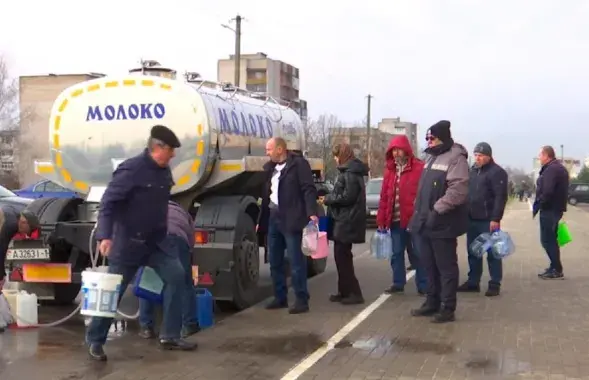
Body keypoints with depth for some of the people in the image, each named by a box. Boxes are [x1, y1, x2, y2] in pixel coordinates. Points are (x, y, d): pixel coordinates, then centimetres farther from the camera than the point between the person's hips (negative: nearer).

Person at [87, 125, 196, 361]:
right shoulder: (131, 170, -20)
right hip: (127, 243, -7)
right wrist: (105, 236, -36)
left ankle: (169, 336, 3)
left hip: (154, 242, 7)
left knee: (176, 275, -5)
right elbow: (108, 203, -25)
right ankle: (95, 341, 21)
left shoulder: (164, 171, 5)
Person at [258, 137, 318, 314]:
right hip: (273, 218, 8)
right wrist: (261, 220, 18)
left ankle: (302, 300, 1)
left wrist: (312, 212, -25)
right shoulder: (269, 167, 17)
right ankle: (280, 298, 22)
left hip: (291, 219, -8)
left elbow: (309, 189, -13)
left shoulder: (299, 164, -6)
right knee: (275, 261, 11)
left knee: (296, 261, -5)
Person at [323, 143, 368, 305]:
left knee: (342, 257, -7)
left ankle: (354, 293, -3)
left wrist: (328, 199, -9)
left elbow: (347, 197, -21)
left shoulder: (350, 173, -16)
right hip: (344, 220, 10)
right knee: (342, 256, 14)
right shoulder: (350, 171, 16)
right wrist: (330, 197, 9)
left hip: (346, 222, -10)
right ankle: (345, 291, 21)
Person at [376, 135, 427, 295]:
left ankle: (423, 285, 13)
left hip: (413, 220, -5)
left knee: (417, 253, 4)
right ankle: (398, 283, 22)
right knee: (396, 253, 12)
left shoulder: (419, 168, -7)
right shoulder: (389, 169, 11)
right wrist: (381, 218, 6)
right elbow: (384, 196, 10)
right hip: (395, 220, 5)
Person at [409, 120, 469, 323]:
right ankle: (432, 302, 27)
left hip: (442, 224, -9)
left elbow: (458, 190, -24)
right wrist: (418, 215, 18)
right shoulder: (432, 158, 18)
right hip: (424, 223, 9)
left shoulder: (455, 158, -13)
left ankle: (447, 308, 7)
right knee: (429, 266, 16)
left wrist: (437, 210, -25)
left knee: (446, 267, 0)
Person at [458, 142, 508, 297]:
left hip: (488, 220, -7)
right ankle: (473, 282, 21)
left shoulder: (497, 172, -9)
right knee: (473, 252, 12)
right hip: (472, 219, 8)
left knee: (492, 253, 0)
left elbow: (500, 197, -15)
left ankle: (495, 284, 6)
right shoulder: (472, 170, 15)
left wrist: (496, 219, -21)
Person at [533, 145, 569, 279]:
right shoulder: (559, 168, 16)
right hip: (556, 208, 10)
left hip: (549, 209, -10)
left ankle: (557, 270, -3)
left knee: (547, 240, -5)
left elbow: (547, 192, -28)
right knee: (551, 239, 17)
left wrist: (537, 205, -15)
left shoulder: (551, 169, -19)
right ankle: (554, 267, 23)